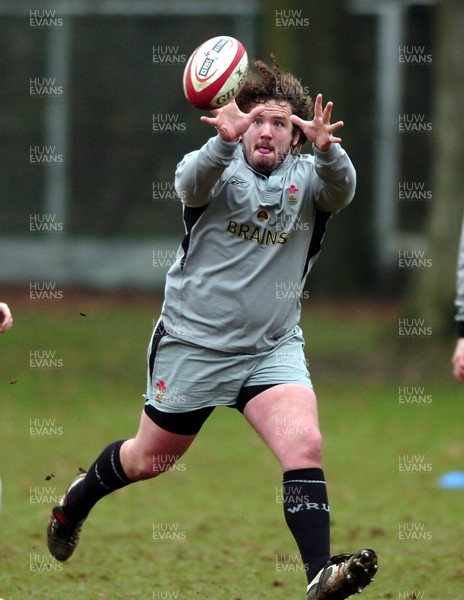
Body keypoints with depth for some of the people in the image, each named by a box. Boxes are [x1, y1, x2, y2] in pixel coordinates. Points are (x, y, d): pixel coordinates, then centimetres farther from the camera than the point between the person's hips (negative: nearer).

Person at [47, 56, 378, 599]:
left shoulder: (307, 176, -3)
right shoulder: (220, 167, -9)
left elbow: (342, 189, -26)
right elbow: (191, 184, -32)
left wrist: (326, 150, -48)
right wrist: (224, 141, -54)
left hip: (272, 347, 1)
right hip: (193, 341, -1)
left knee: (304, 443, -22)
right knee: (148, 459, 15)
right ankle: (76, 501, 45)